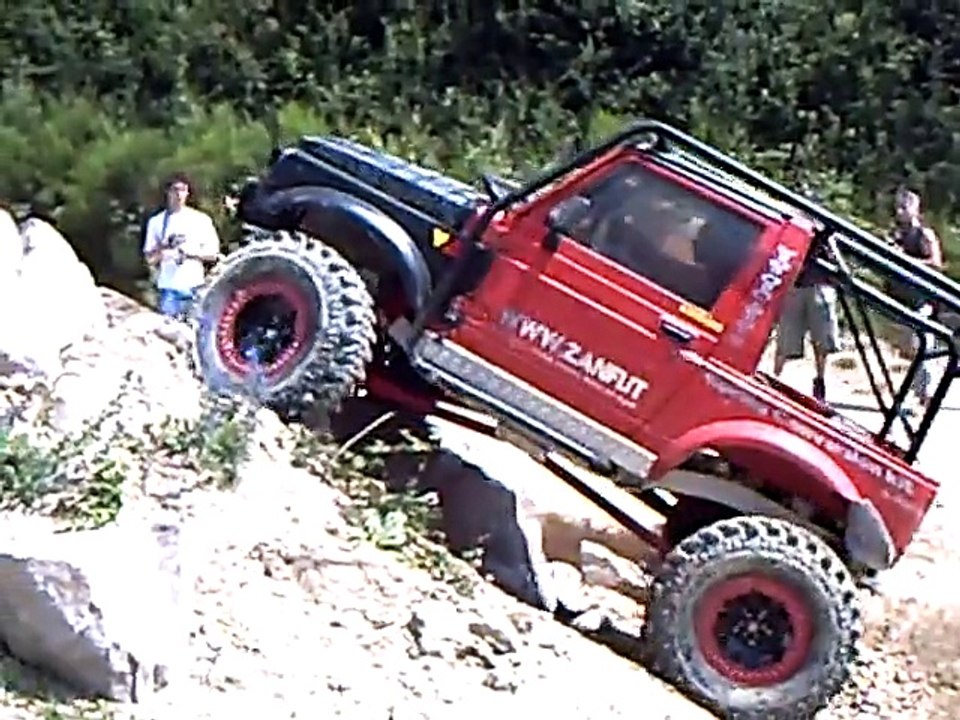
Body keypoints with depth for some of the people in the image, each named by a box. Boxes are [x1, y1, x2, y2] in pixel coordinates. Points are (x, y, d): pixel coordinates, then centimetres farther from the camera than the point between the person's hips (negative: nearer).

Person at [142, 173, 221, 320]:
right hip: (169, 288, 0)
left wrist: (192, 252, -10)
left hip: (195, 287, 0)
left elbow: (212, 253, 7)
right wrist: (161, 250, -11)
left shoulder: (201, 219, 7)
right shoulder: (156, 221, 9)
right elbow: (149, 259, 9)